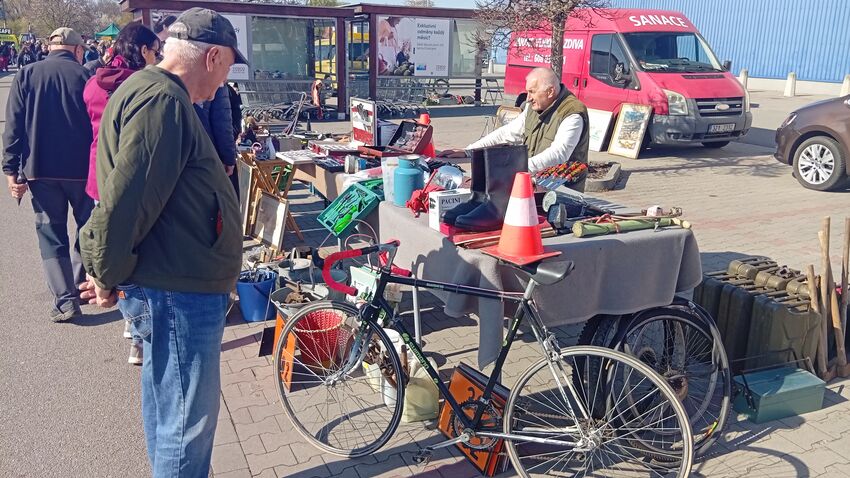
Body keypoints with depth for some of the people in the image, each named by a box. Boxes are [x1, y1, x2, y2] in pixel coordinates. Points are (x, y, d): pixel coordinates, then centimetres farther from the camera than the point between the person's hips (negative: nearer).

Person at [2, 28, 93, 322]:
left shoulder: (26, 76, 2)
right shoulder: (86, 76, -1)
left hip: (41, 170, 1)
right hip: (83, 169, -1)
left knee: (51, 233, 8)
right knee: (88, 228, 17)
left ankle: (65, 300, 2)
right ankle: (81, 287, 23)